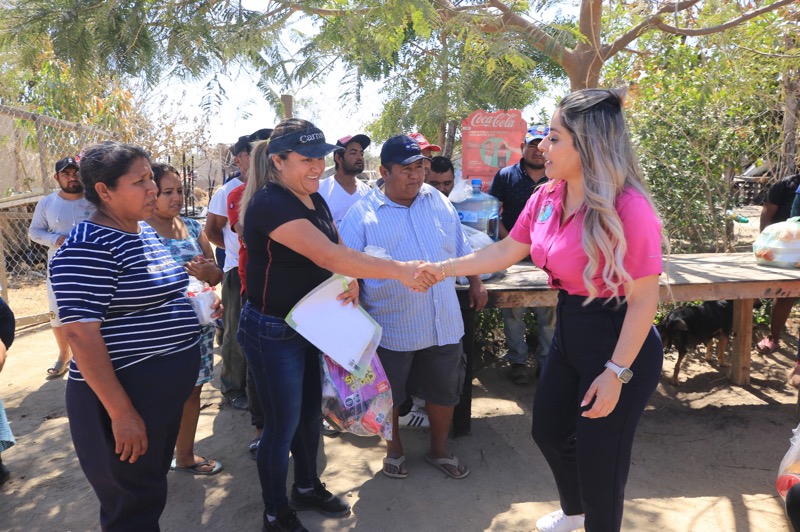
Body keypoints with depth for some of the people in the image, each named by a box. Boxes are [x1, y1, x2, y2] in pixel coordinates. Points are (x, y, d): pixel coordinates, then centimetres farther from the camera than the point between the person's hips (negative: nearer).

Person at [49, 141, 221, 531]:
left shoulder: (145, 232, 8)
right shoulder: (87, 248, -21)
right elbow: (82, 336, -24)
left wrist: (193, 300, 6)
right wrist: (121, 413, -24)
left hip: (167, 388, 9)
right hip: (124, 394, -9)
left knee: (153, 488, 26)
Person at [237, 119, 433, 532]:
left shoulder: (313, 198, 5)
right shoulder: (270, 204, -24)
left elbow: (336, 250, 10)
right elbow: (327, 255, -35)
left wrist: (352, 280, -13)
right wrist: (398, 271, -38)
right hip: (272, 332, -8)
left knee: (310, 411, 20)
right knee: (283, 424, 5)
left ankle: (307, 488, 42)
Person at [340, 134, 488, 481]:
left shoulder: (439, 202, 4)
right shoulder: (362, 215, -9)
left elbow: (461, 248, 16)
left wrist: (475, 283, 15)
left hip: (443, 323, 4)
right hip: (391, 328, -3)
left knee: (444, 391, 17)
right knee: (389, 394, 15)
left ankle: (439, 449, 40)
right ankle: (394, 449, 40)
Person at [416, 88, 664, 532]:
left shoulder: (629, 208, -25)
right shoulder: (547, 197, -3)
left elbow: (643, 301, -21)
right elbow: (506, 251, 7)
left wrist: (616, 373, -20)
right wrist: (443, 269, 3)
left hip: (620, 344, -8)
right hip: (568, 332, 8)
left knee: (599, 456, 7)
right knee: (548, 430, 24)